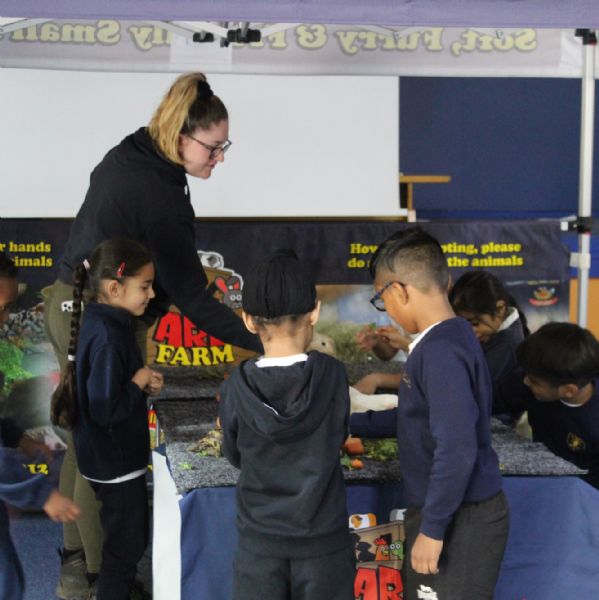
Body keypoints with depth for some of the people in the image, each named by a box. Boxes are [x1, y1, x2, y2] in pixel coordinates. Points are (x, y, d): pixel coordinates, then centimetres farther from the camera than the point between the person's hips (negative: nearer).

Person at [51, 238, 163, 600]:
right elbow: (105, 409, -29)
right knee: (126, 547, 6)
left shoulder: (105, 324, 3)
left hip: (114, 457, 10)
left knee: (130, 540, 24)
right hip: (116, 461, -10)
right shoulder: (107, 339, -27)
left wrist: (142, 383, 0)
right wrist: (138, 384, -16)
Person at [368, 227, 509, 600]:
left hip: (459, 519, -9)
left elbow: (456, 451, -27)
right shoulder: (453, 336, 7)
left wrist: (432, 528, -20)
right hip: (455, 510, 9)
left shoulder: (440, 350, -23)